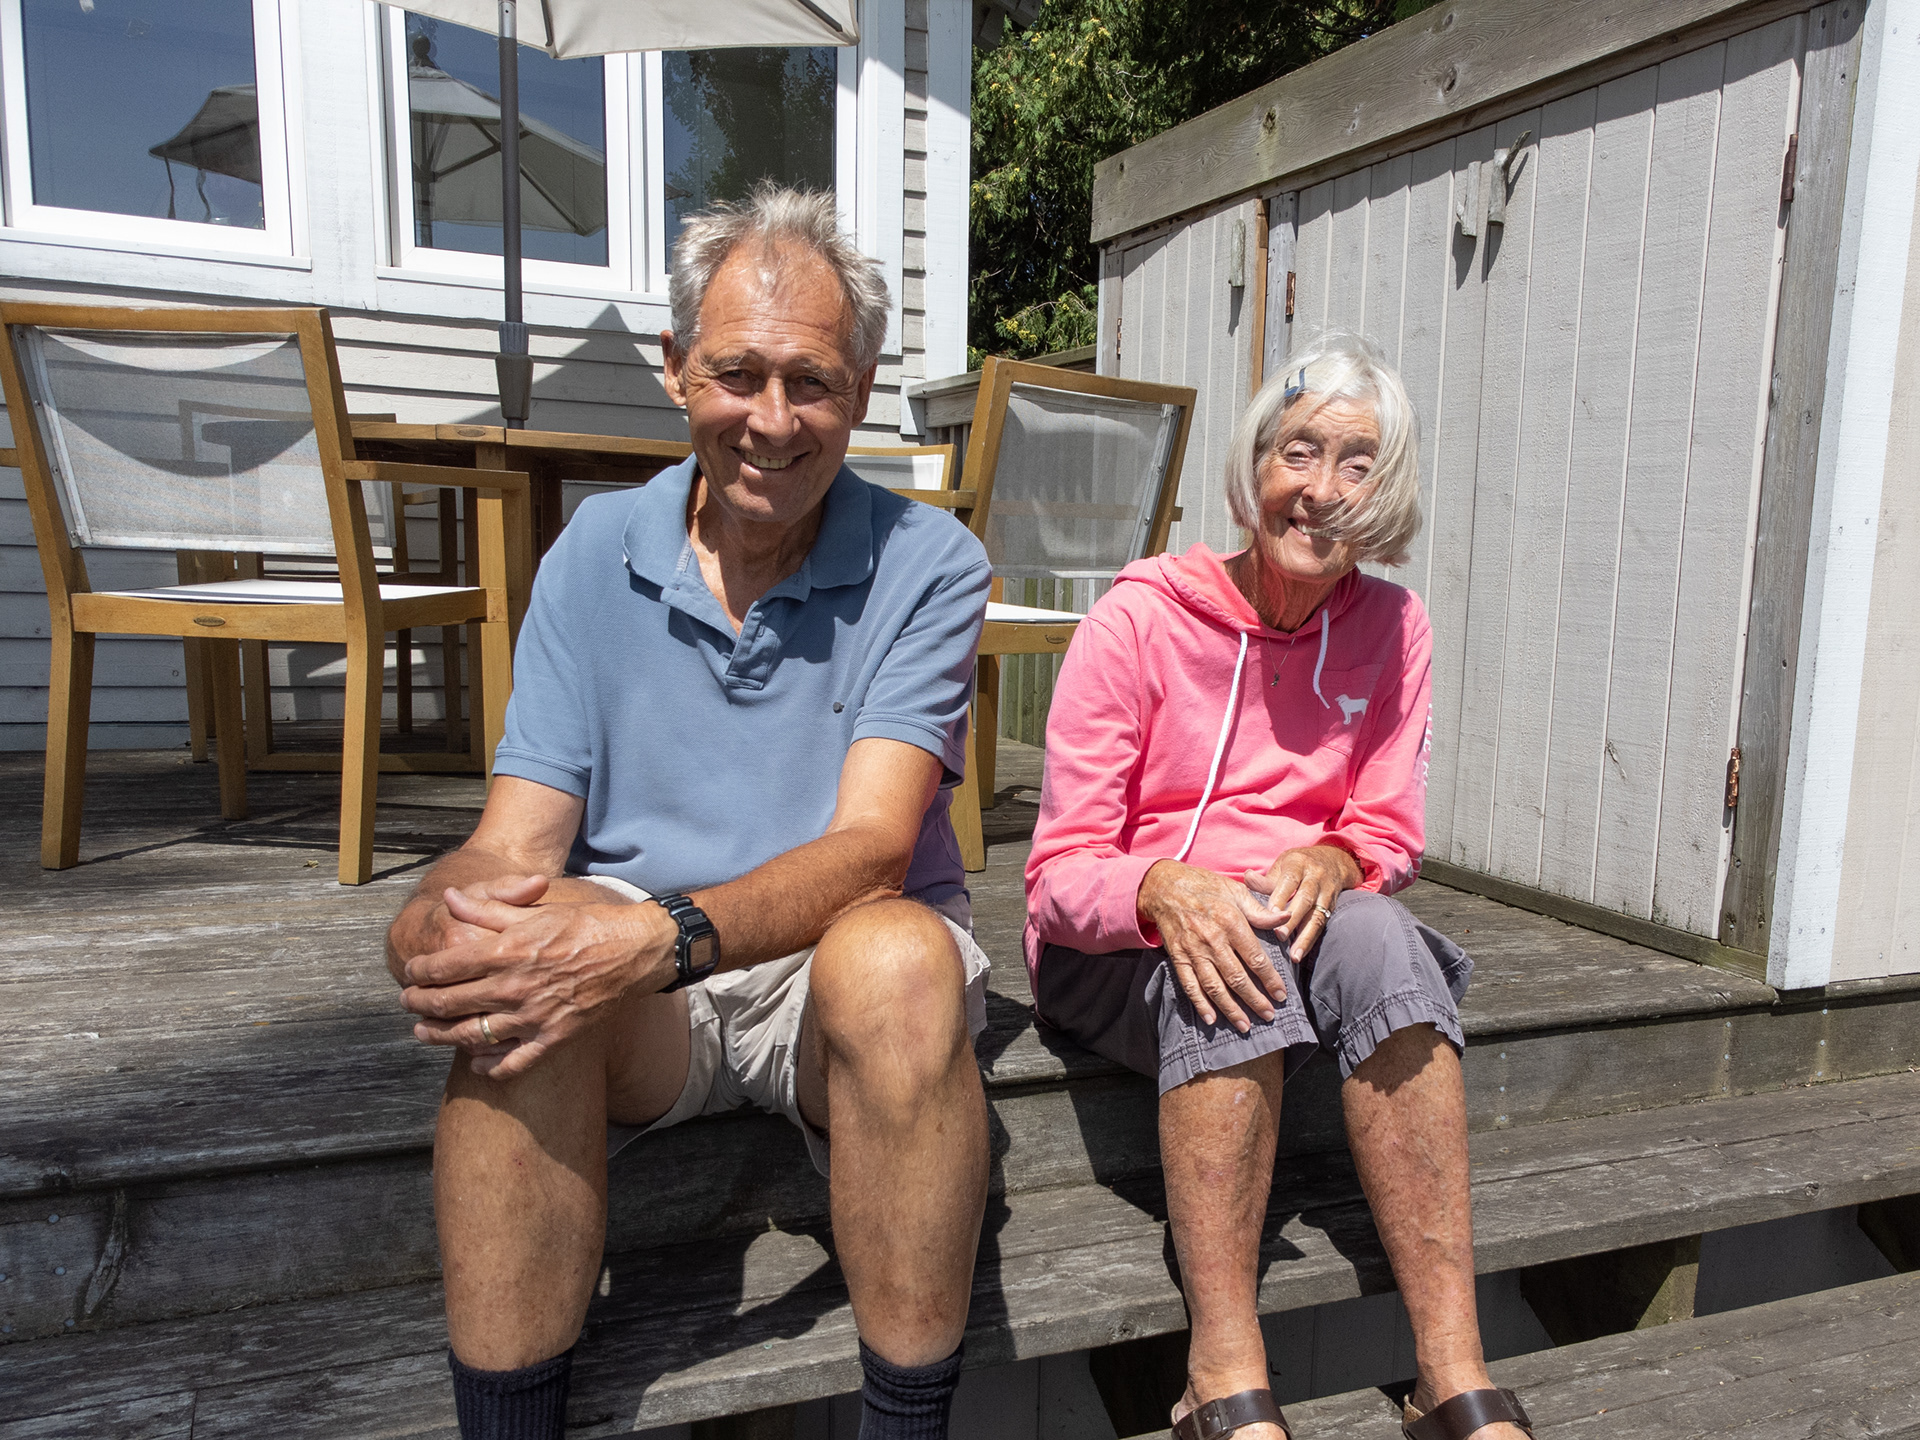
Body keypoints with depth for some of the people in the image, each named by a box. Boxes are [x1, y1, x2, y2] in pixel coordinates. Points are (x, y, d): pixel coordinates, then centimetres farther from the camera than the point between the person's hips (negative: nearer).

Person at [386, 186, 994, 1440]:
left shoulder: (928, 564, -5)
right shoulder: (596, 555, 4)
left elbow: (870, 847, -17)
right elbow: (516, 840, -2)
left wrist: (670, 935, -35)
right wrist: (436, 923, -27)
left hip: (839, 971, -1)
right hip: (636, 1004, 2)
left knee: (899, 958, -34)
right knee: (523, 973, -30)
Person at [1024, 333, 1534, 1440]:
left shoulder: (1393, 626, 1)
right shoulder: (1140, 618, -11)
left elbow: (1389, 834, 5)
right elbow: (1061, 874, -12)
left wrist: (1327, 862, -20)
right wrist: (1164, 892, -34)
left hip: (1303, 916, 3)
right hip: (1119, 951, -2)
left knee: (1378, 935, -30)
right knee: (1223, 950, -36)